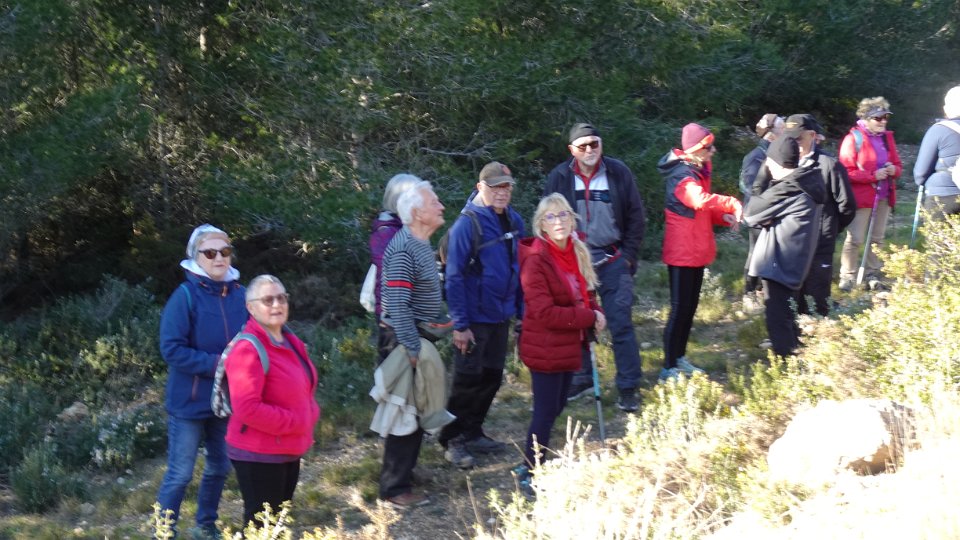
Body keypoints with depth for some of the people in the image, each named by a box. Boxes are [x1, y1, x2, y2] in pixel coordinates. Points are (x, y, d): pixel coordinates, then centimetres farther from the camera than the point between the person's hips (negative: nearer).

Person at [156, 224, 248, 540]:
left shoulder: (239, 295, -1)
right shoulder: (186, 295, -15)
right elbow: (171, 348, -20)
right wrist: (215, 363, -23)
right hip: (190, 401, -6)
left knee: (219, 468, 18)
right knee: (180, 474, 1)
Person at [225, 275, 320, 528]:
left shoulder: (291, 342, 9)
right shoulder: (247, 350, -20)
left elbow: (304, 387, 22)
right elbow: (247, 408, -28)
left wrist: (310, 415, 1)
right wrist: (295, 423, -21)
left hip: (289, 451, 9)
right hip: (258, 455, -9)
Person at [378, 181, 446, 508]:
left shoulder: (421, 244, 11)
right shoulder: (403, 250, -21)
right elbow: (398, 306, -26)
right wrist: (412, 349, -26)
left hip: (416, 339, 10)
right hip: (403, 341, -10)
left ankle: (402, 471, 33)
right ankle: (395, 489, 2)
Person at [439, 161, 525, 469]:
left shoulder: (514, 221, 3)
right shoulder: (467, 224, -17)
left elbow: (520, 268, 11)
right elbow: (454, 277, -17)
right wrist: (459, 325, -19)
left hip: (501, 316, 7)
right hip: (474, 319, -7)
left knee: (492, 378, 15)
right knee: (468, 380, 0)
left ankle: (472, 432, 28)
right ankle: (451, 440, 12)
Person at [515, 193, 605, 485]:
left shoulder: (576, 251, 5)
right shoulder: (536, 260, -20)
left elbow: (585, 293, 18)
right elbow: (544, 312, -25)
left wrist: (596, 313, -4)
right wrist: (589, 318, -20)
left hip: (570, 345, 8)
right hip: (545, 348, -8)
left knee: (557, 405, 16)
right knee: (547, 409, -2)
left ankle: (534, 463, 30)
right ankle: (530, 471, 12)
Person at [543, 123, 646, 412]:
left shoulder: (618, 172, -2)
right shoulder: (559, 177, -1)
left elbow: (636, 217, 4)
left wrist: (629, 255, -1)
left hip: (613, 261, -1)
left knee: (621, 324, -3)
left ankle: (628, 387, 3)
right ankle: (582, 378, 25)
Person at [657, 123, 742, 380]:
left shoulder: (699, 171, 11)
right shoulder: (682, 175, -21)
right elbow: (701, 200, -41)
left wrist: (723, 217, 2)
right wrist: (733, 204, -45)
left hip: (697, 250, 10)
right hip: (682, 251, -10)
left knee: (690, 305, 16)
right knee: (680, 308, -6)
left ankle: (679, 358, 27)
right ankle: (669, 367, 0)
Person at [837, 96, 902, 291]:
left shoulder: (887, 137, 11)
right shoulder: (853, 139, -8)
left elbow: (898, 165, 18)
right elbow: (847, 172, -12)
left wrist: (893, 170, -6)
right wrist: (873, 175, -18)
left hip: (883, 196, 6)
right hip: (861, 197, -6)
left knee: (877, 238, 11)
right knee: (855, 239, -6)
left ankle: (873, 274, 19)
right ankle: (847, 276, 2)